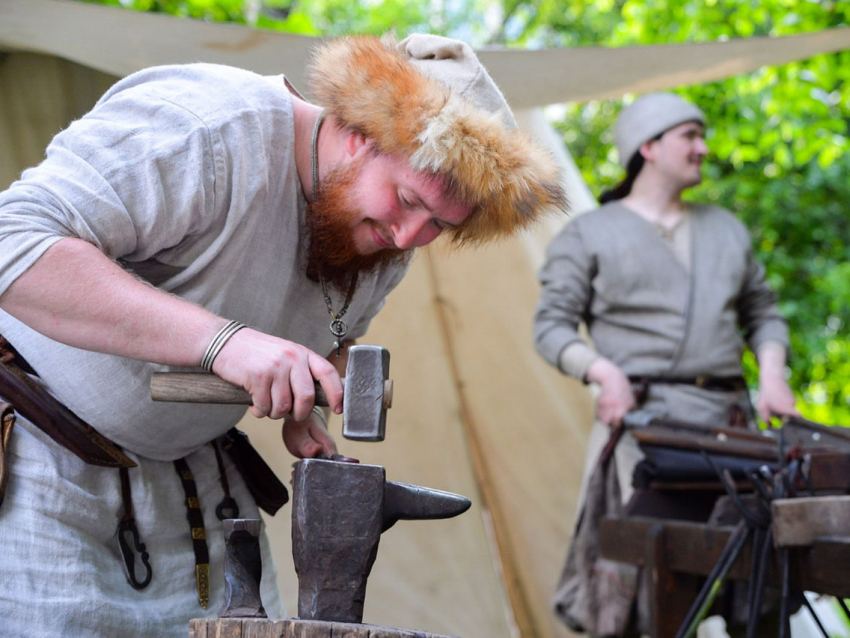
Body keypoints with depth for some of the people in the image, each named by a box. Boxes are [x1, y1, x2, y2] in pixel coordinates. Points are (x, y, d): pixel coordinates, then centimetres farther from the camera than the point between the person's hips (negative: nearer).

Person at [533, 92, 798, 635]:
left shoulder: (727, 229, 22)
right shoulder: (588, 235, 8)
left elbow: (763, 312, 23)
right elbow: (552, 327, 2)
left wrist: (772, 375, 4)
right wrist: (603, 371, -16)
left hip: (729, 418, 5)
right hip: (644, 416, -4)